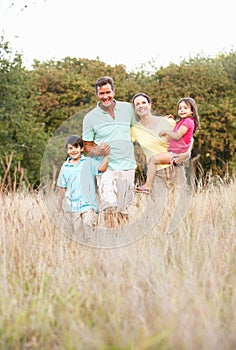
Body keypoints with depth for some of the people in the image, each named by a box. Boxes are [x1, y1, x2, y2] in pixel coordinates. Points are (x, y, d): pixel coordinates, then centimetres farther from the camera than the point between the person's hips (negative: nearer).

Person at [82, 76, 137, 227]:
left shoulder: (128, 108, 6)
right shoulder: (90, 117, 0)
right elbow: (87, 146, 5)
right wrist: (96, 151, -15)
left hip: (127, 166, 3)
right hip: (106, 167, -3)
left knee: (124, 210, 8)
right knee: (110, 207, -20)